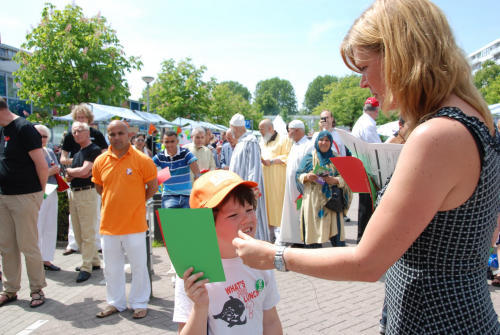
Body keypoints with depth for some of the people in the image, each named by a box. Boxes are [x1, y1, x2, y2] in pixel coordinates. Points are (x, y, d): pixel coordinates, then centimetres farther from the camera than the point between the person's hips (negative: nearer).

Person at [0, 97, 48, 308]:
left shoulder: (23, 128, -13)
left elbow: (42, 166, -16)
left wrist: (40, 191, -5)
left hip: (25, 197, -8)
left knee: (28, 246, 0)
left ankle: (37, 289, 15)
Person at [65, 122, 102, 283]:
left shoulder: (94, 150, -8)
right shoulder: (76, 153, 19)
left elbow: (84, 171, -18)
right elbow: (68, 177, 15)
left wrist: (70, 171, 2)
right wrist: (77, 173, -6)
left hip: (87, 193, -9)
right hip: (74, 192, 9)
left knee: (87, 232, -5)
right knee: (78, 233, 13)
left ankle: (86, 267, 2)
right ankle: (94, 261, 25)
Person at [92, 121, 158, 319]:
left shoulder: (141, 160, -9)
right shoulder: (100, 161, 2)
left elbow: (152, 187, 1)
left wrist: (135, 202, 6)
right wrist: (117, 201, 10)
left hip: (134, 223, -3)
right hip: (109, 224, 4)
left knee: (138, 266, 6)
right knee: (111, 267, 15)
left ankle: (139, 303, 24)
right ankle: (115, 302, 32)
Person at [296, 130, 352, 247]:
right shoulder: (309, 158, 10)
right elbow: (298, 175, 7)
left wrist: (335, 180, -15)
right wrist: (306, 177, -13)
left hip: (331, 200, 0)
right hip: (312, 200, 0)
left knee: (334, 228, -5)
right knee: (313, 228, 0)